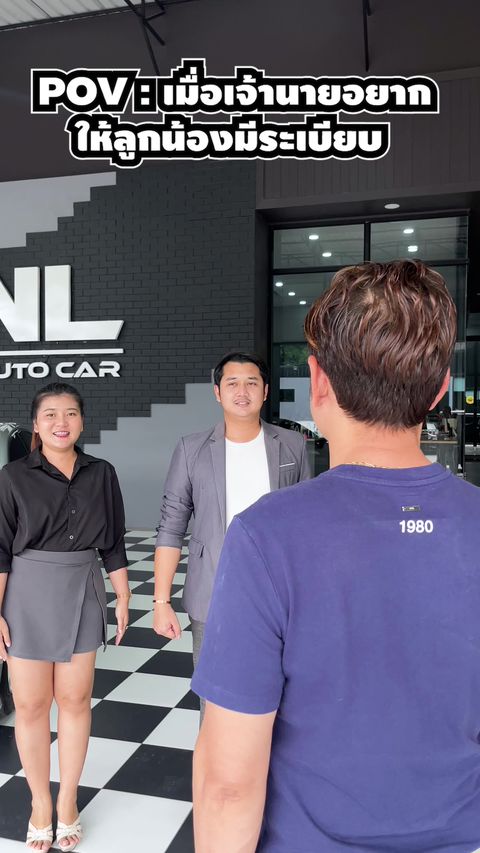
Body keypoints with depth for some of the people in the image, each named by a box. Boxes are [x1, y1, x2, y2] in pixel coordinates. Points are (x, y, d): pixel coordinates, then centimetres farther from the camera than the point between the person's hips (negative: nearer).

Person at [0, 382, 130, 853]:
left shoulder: (101, 474, 1)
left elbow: (113, 543, 7)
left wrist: (123, 598, 7)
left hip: (82, 594, 2)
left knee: (75, 700, 10)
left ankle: (67, 800, 29)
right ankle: (40, 803, 27)